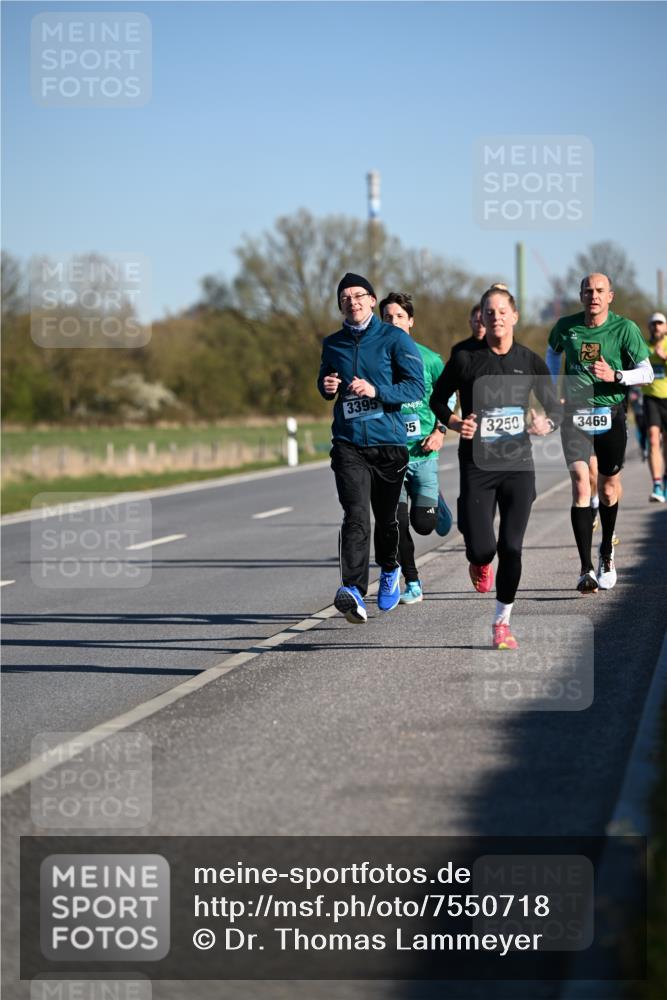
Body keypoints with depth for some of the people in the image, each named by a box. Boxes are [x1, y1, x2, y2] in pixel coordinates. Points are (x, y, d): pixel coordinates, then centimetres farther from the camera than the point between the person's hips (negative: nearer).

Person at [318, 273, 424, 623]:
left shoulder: (394, 338, -2)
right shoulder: (332, 344, 10)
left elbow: (416, 387, -8)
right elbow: (324, 380, 27)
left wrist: (376, 390, -22)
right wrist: (327, 387, 2)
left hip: (389, 441, -1)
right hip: (348, 444, 1)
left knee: (386, 518, 14)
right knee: (356, 516, -17)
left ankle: (389, 570, 44)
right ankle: (353, 592, -28)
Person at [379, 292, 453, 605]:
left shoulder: (429, 359, -1)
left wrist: (440, 430, -2)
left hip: (422, 453, -1)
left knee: (424, 524, -4)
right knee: (397, 522, -5)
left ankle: (435, 502, 32)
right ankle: (412, 584, 9)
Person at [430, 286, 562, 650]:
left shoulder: (530, 361, 2)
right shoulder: (465, 358, -3)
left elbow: (555, 408, 9)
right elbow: (437, 398, 9)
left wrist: (546, 424, -14)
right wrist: (455, 423, -11)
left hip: (518, 466, 1)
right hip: (477, 466, -1)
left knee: (511, 547, -4)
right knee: (481, 548, -10)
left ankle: (502, 622, 13)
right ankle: (480, 563, 30)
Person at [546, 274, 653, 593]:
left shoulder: (624, 328, -7)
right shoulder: (566, 326, 0)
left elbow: (647, 372, -6)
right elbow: (552, 351, 23)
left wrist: (614, 376, -22)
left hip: (611, 415, 0)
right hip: (574, 412, 0)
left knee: (609, 488, 10)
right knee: (581, 484, -14)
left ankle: (606, 553, 39)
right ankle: (586, 570, -16)